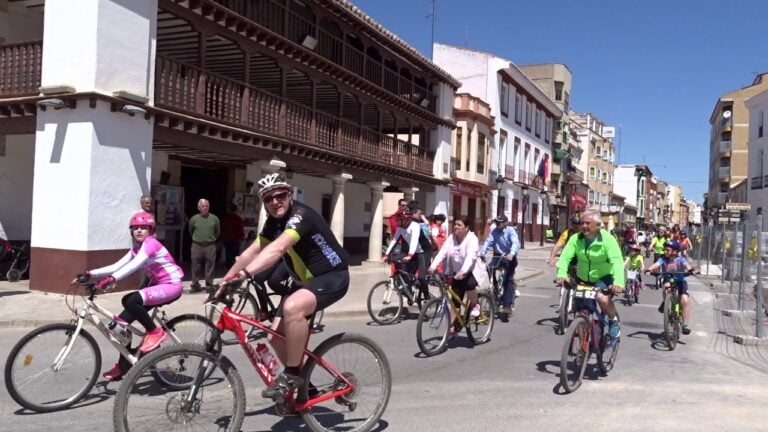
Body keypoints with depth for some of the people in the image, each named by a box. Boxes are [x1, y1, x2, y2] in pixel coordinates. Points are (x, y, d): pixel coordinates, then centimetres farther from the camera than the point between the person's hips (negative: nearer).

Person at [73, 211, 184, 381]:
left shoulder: (151, 243, -16)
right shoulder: (136, 248, 9)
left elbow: (135, 265, -33)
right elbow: (117, 266, 0)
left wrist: (112, 279, -46)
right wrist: (90, 274, -10)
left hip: (171, 285, -9)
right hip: (157, 285, 9)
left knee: (132, 301, -30)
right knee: (123, 322, 1)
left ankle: (155, 332, -10)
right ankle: (124, 366, 12)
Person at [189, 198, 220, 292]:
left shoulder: (214, 218, -1)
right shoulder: (194, 219, 0)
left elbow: (217, 232, 11)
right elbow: (191, 231, 15)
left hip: (210, 246, 0)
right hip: (197, 246, 0)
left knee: (210, 267, 3)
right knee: (196, 267, 6)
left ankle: (209, 285, 12)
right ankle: (195, 285, 15)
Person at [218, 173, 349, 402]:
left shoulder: (300, 215, -25)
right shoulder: (274, 221, 4)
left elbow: (277, 249, -41)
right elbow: (253, 250, 1)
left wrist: (245, 273, -52)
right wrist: (226, 280, -6)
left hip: (333, 277, -9)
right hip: (307, 280, 9)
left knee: (292, 307, -36)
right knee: (276, 334, 0)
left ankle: (292, 374, -17)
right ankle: (301, 385, 20)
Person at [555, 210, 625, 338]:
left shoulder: (607, 239, -19)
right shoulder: (576, 239, -10)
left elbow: (617, 261, -30)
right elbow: (565, 257, -18)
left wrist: (618, 282, -46)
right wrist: (562, 274, -38)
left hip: (604, 277, -4)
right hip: (582, 278, 4)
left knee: (603, 298, -29)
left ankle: (614, 320, 1)